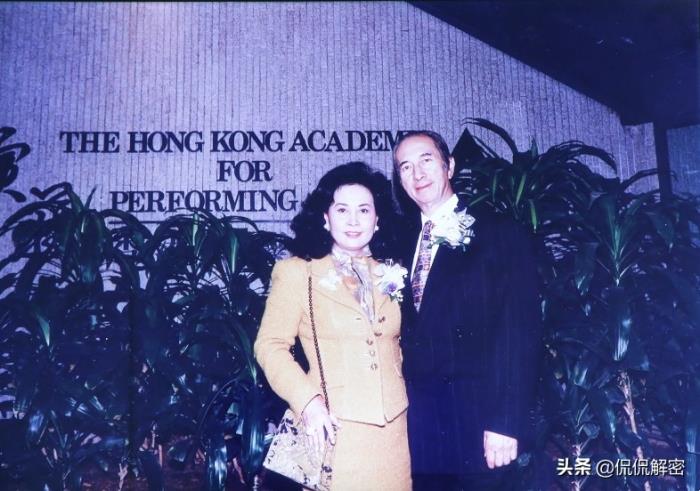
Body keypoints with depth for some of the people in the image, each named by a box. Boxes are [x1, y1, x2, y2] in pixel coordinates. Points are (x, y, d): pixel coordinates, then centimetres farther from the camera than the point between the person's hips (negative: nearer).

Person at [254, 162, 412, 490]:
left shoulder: (391, 275, 12)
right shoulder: (297, 272, -1)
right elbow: (270, 345, -5)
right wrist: (308, 401, -15)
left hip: (393, 430, 4)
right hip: (333, 429, -4)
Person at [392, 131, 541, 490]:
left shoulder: (502, 234, -3)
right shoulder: (403, 243, 12)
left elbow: (520, 335, -9)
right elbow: (404, 332, 9)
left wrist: (506, 422, -15)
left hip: (474, 419, -4)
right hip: (415, 418, 4)